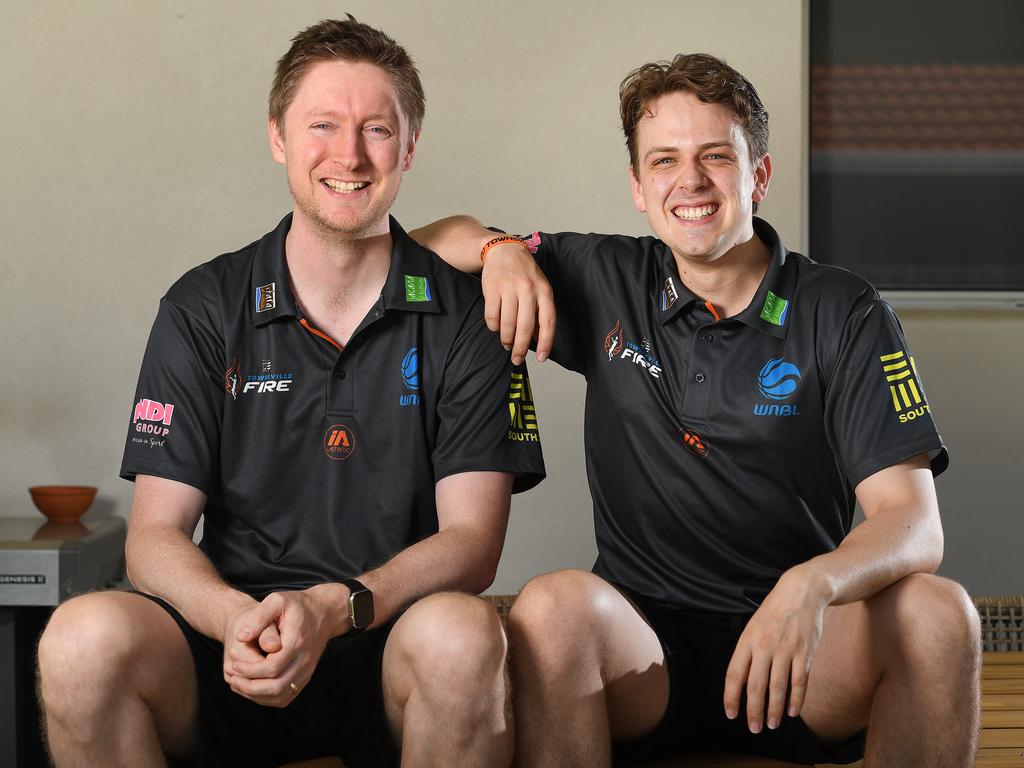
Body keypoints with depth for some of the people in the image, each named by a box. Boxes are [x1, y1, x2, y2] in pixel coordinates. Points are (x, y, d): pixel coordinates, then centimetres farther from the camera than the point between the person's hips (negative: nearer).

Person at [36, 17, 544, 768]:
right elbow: (155, 535, 1)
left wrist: (335, 608, -24)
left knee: (461, 634, -36)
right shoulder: (203, 310, 6)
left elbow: (472, 538, -5)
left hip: (393, 650, 0)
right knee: (86, 636, -30)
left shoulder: (467, 314, 3)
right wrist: (237, 619, -23)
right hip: (233, 648, 1)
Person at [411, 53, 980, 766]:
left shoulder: (843, 314, -1)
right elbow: (435, 240, 18)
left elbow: (914, 522, -10)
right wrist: (501, 249, -7)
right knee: (556, 604, -32)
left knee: (938, 612, -29)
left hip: (802, 663, 0)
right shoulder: (606, 284, 6)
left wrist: (813, 585, -32)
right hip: (645, 653, 0)